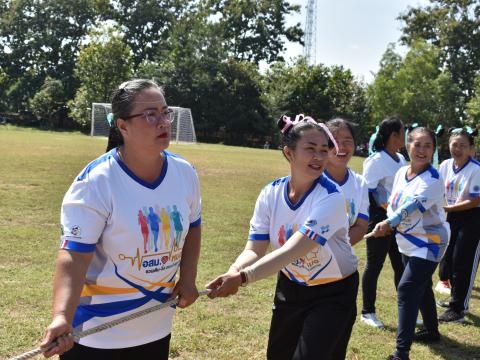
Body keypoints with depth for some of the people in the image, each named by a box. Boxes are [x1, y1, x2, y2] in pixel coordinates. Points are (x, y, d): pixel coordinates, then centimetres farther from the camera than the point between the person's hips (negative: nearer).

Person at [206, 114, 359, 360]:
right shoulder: (271, 194, -12)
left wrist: (242, 278, -48)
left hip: (333, 294, -4)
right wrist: (232, 272, -39)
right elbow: (254, 249, -17)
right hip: (290, 287, 5)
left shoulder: (330, 197, -27)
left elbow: (292, 251, -37)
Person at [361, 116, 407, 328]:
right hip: (380, 219, -8)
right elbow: (368, 191, -15)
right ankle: (367, 312, 17)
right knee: (374, 265, 4)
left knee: (401, 265, 14)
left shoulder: (401, 159, 10)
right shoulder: (376, 160, -13)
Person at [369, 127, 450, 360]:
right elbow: (393, 202, 6)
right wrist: (389, 225, -14)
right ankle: (432, 331, 42)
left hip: (429, 243, -8)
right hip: (408, 242, 8)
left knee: (407, 288, -14)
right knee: (421, 287, 21)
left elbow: (413, 205, -35)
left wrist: (388, 223, -47)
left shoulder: (433, 179, -22)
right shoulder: (401, 172, 0)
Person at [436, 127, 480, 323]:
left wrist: (448, 208, -21)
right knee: (448, 259, 15)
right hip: (452, 216, 7)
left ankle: (457, 309, 9)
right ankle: (456, 298, 36)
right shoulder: (445, 166, -2)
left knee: (463, 263, -2)